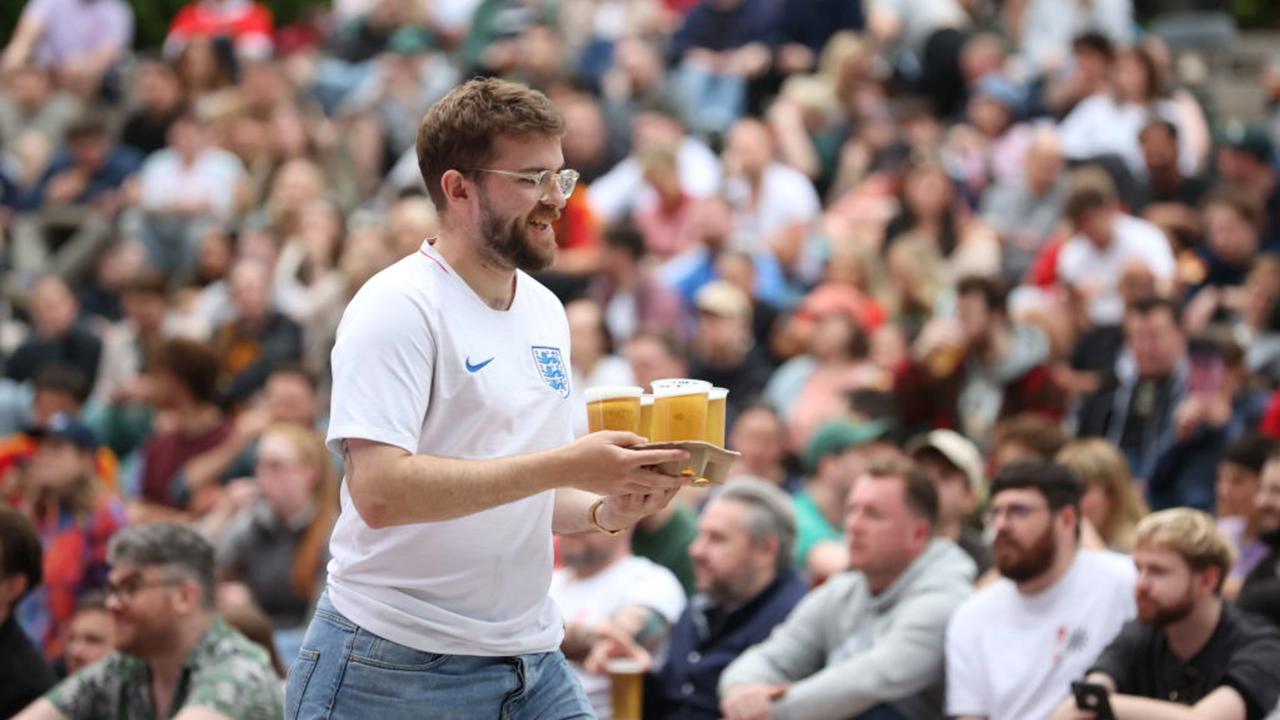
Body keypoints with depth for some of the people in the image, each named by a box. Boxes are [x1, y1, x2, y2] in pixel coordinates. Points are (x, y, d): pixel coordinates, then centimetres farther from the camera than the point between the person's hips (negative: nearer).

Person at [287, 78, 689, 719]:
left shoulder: (544, 310, 12)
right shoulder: (399, 308, -12)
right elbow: (379, 490, -24)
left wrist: (606, 510, 0)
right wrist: (565, 466, -24)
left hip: (532, 664, 7)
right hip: (400, 666, -7)